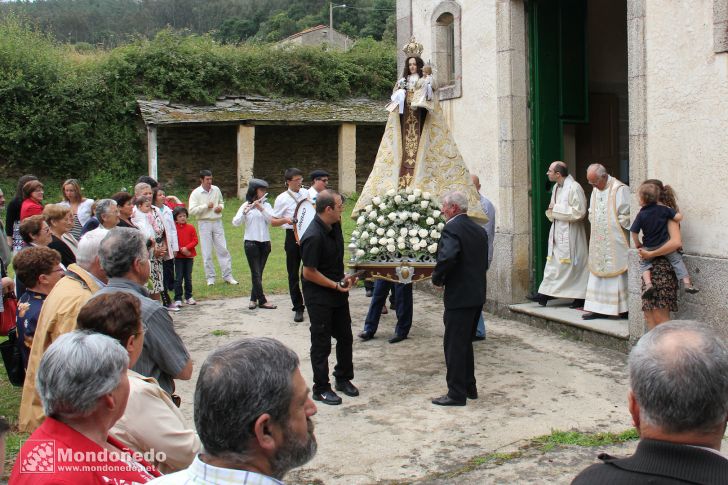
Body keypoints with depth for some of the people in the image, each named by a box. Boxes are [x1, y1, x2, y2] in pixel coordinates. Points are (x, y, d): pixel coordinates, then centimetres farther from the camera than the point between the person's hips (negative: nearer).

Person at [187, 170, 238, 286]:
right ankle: (210, 278, 12)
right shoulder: (196, 193, -7)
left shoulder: (216, 190, 6)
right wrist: (206, 206, -15)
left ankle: (227, 276, 9)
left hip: (217, 222, 3)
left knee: (223, 249, 3)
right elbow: (192, 211, -13)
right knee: (207, 252, 2)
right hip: (204, 223, -3)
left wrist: (221, 207, 0)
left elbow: (221, 202, 22)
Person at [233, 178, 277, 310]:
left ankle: (253, 299, 18)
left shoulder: (266, 205, 7)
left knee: (259, 272, 8)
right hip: (251, 242, -3)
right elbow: (235, 223, -10)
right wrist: (244, 212, -27)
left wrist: (261, 209, -21)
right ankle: (262, 301, 0)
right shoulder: (245, 205, -1)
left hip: (265, 242, 3)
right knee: (256, 273, -4)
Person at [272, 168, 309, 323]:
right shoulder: (282, 199, -6)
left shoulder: (306, 193, 6)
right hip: (293, 236, -3)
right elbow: (273, 222, -3)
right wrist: (285, 220, -22)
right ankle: (298, 308, 13)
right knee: (293, 274, 3)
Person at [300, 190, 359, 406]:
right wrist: (336, 285, -16)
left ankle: (343, 378, 33)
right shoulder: (313, 236, -25)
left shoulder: (335, 226, 2)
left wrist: (345, 278, 5)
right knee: (321, 343, 3)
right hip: (319, 296, -8)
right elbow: (309, 273, -22)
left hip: (338, 293, 8)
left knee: (345, 337, 17)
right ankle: (321, 388, 16)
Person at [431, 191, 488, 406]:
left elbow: (447, 258, -30)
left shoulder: (452, 229, -15)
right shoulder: (479, 230, 12)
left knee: (454, 346, -1)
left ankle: (456, 394, 4)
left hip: (459, 296, -9)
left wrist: (437, 278, -14)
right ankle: (469, 387, 27)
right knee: (465, 343, 20)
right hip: (477, 295, 9)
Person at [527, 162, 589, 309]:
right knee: (553, 263, 7)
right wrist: (551, 211, -1)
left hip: (570, 233, -8)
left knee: (574, 264, 0)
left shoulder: (574, 188, -15)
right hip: (557, 232, 8)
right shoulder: (556, 187, 12)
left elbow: (579, 212, -20)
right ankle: (545, 293, 9)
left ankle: (580, 297, 9)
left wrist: (556, 210, -15)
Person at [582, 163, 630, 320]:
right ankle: (600, 309, 10)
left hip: (615, 242, -7)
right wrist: (595, 227, 7)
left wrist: (614, 228, -7)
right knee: (599, 273, 7)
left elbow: (626, 215, -13)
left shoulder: (620, 189, -12)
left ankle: (623, 309, 3)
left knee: (616, 273, -4)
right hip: (599, 241, 8)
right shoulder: (595, 190, 13)